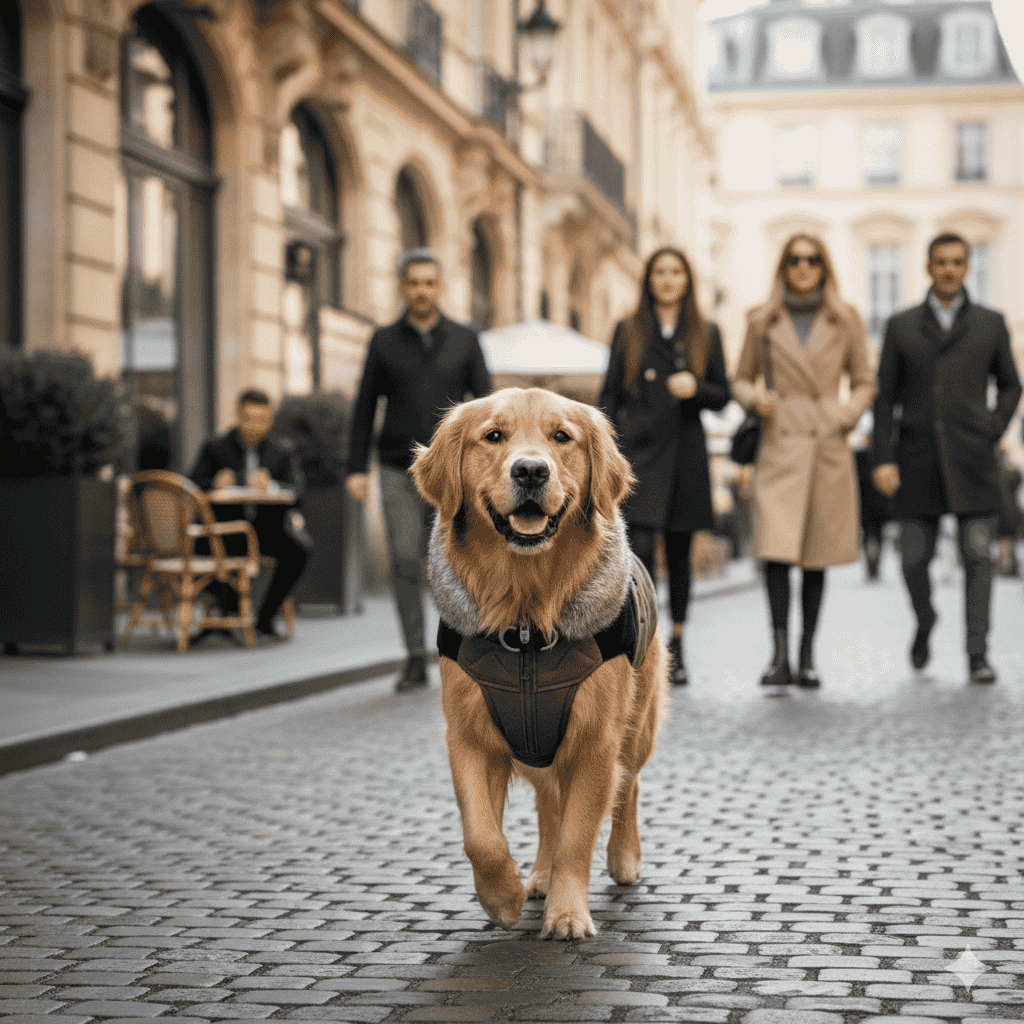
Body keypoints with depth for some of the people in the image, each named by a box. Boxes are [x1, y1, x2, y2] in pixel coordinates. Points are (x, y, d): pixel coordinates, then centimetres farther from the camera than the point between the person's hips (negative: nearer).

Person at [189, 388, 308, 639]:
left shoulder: (283, 449, 4)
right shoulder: (214, 447, 2)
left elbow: (296, 493, -9)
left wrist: (270, 486, -30)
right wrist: (215, 484, -28)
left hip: (267, 527, 1)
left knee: (297, 553, -29)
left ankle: (265, 617, -11)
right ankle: (227, 596, 2)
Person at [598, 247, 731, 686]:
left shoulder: (706, 334, 9)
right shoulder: (628, 332, 8)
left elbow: (723, 395, 9)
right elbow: (609, 397, 7)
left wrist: (696, 387, -12)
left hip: (685, 453, 1)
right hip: (638, 452, -1)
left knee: (679, 552, 8)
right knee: (640, 549, -14)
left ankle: (676, 645, 21)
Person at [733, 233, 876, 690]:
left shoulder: (845, 321, 8)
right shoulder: (763, 321, 7)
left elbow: (864, 382, 14)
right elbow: (741, 379, 15)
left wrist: (848, 414, -4)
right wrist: (756, 398, -6)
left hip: (827, 447, 1)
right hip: (779, 445, -1)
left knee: (818, 554, 4)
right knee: (776, 549, -14)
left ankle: (807, 656, 13)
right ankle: (779, 653, -14)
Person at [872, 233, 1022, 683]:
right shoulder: (901, 326, 5)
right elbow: (885, 396, 4)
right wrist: (883, 459, -6)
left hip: (971, 462, 0)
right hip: (918, 461, 1)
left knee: (978, 556, -9)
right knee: (915, 560, 3)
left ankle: (978, 654, -4)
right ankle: (924, 622, 32)